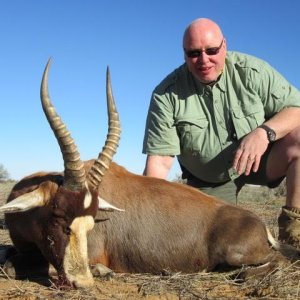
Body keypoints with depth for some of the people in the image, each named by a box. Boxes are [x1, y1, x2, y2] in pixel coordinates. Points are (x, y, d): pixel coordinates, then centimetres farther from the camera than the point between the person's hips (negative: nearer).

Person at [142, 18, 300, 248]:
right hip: (207, 183, 0)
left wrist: (264, 132, -33)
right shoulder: (167, 95, -16)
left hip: (260, 160, 1)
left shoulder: (252, 71, -14)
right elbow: (159, 161, -18)